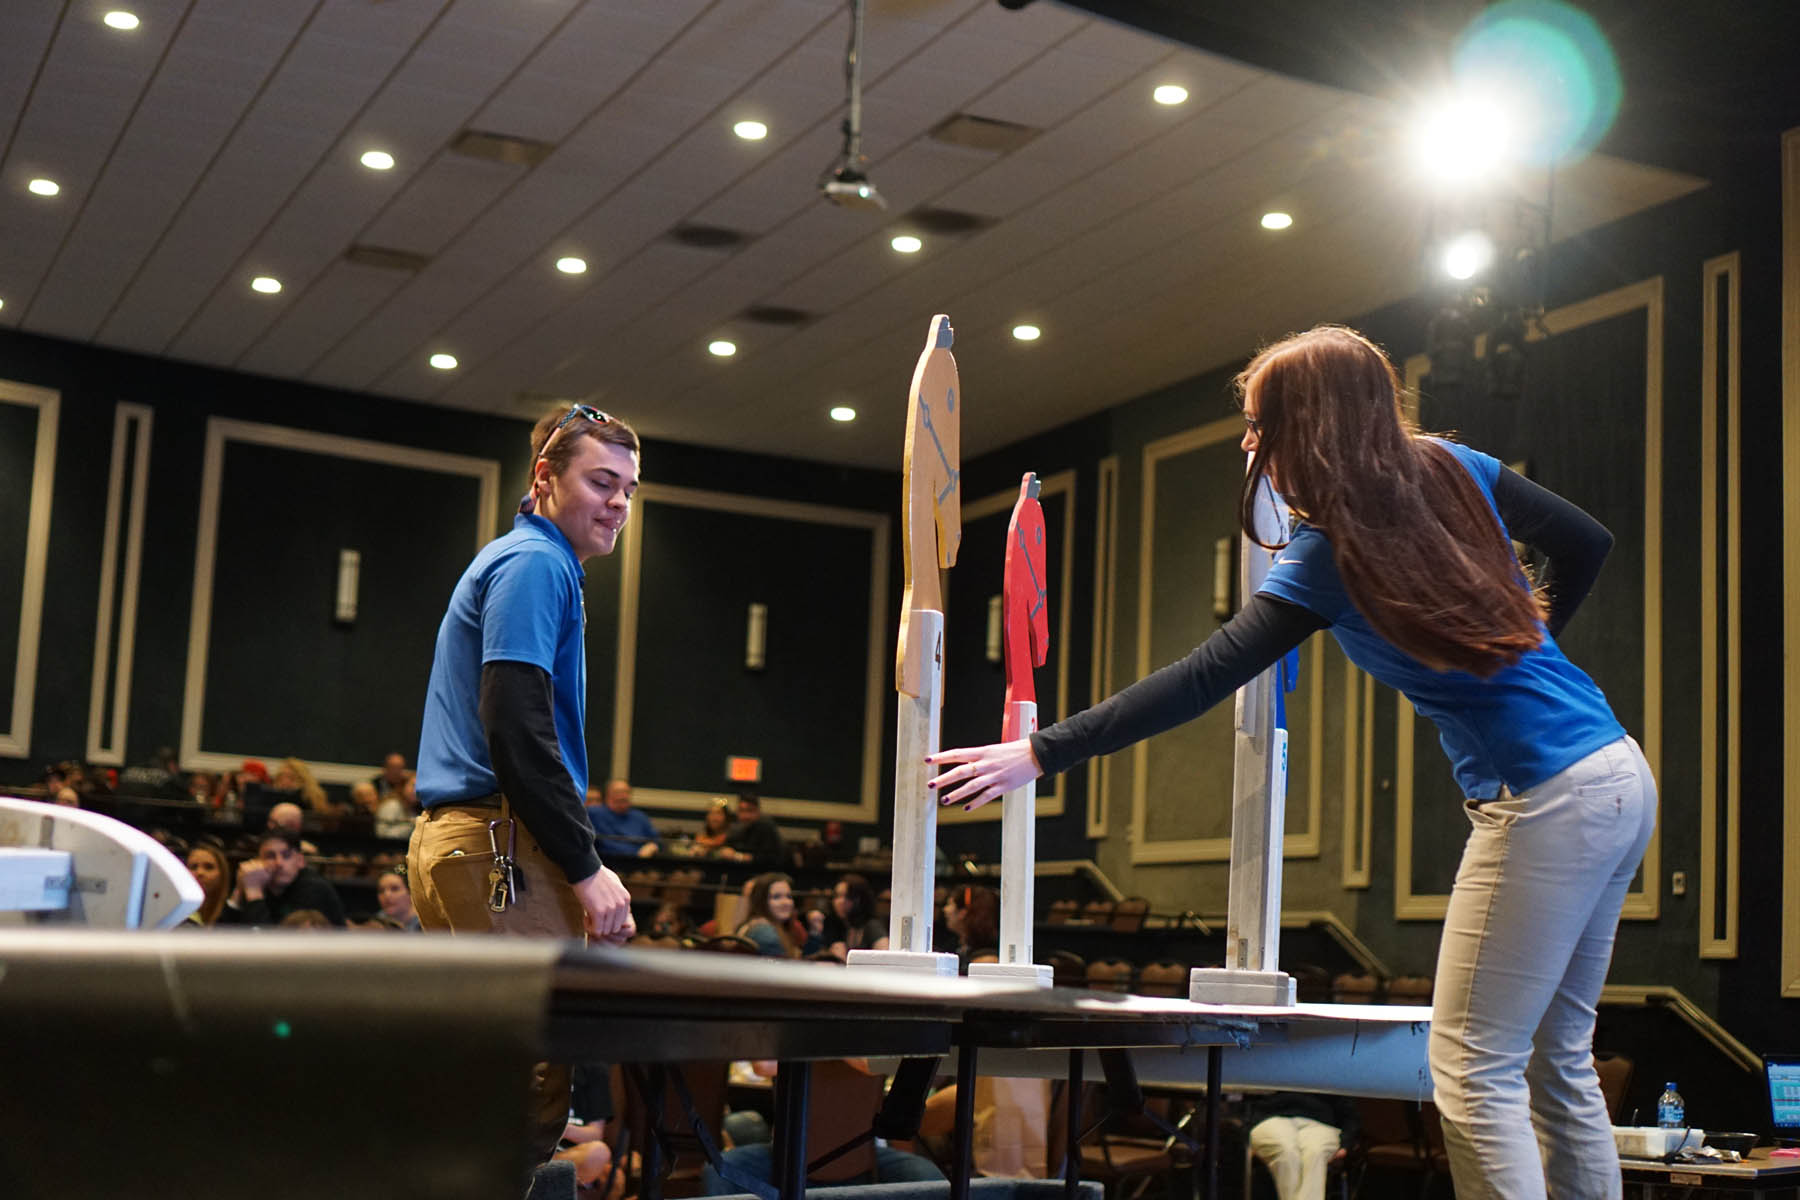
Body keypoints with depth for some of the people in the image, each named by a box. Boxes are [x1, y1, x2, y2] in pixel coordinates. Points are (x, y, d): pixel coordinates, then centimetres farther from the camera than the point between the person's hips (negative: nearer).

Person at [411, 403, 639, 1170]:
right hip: (501, 846, -11)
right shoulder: (536, 564, -7)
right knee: (533, 1085, -12)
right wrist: (586, 867, -17)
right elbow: (517, 724, -19)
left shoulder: (513, 562, 25)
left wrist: (578, 860, 23)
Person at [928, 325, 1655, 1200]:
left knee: (1472, 1070, -4)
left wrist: (1039, 755, -12)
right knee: (1557, 1061, 14)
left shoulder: (1328, 555, -11)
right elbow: (1586, 543, 16)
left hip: (1547, 806, -8)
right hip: (1620, 776, 9)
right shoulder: (1452, 469, 7)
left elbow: (1202, 682, -15)